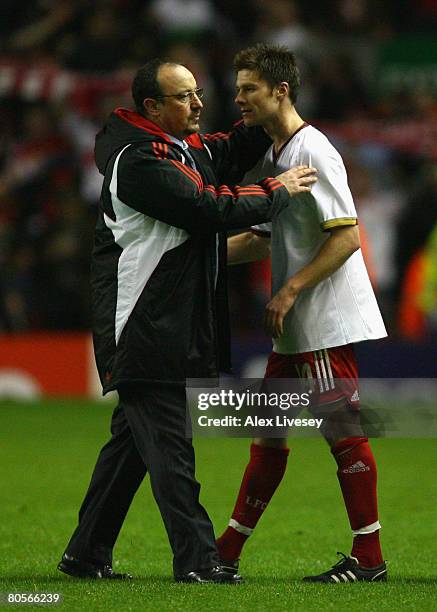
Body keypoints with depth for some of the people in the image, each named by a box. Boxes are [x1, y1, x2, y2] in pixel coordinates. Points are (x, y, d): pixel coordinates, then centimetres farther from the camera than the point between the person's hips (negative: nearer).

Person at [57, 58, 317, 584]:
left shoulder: (186, 146, 13)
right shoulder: (139, 161, -17)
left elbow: (231, 153, 31)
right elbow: (210, 208, -22)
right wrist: (279, 191, -11)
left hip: (175, 322, 10)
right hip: (144, 324, -10)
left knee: (134, 436, 13)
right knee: (166, 441, -9)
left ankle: (87, 554, 19)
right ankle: (196, 560, -10)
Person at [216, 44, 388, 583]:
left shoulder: (313, 152, -14)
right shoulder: (270, 158, 15)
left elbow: (347, 236, -19)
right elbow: (261, 240, 22)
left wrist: (291, 289, -21)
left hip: (330, 321, -10)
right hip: (294, 327, 10)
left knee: (343, 432, -7)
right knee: (269, 432, 12)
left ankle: (368, 557, -3)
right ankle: (227, 552, 17)